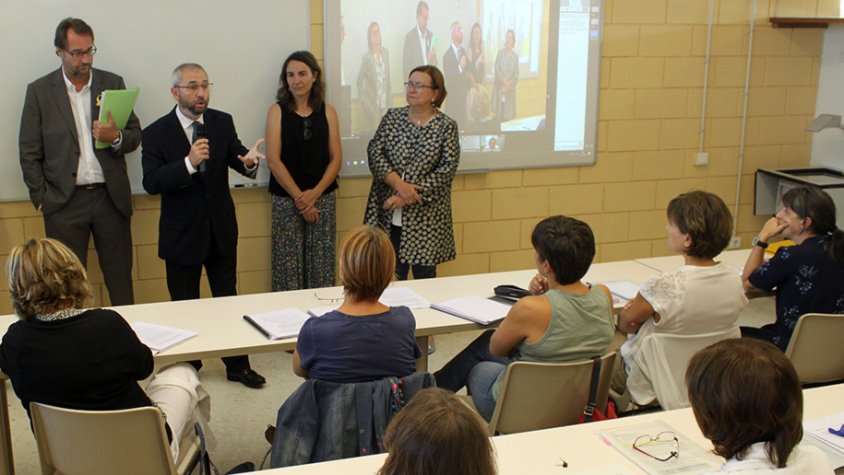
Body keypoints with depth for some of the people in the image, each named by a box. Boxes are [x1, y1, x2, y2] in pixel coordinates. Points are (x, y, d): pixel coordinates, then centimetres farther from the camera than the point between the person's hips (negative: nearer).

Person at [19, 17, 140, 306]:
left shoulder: (113, 83, 6)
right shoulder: (39, 91, 1)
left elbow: (135, 136, 8)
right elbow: (29, 153, 3)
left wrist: (116, 138, -14)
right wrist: (42, 200, -3)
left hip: (111, 197, 1)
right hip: (64, 203, -1)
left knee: (120, 279, 7)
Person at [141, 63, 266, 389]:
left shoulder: (223, 122, -1)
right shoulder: (156, 133, -11)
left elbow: (236, 157, -10)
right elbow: (151, 183, -20)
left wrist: (248, 160, -35)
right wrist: (189, 163, -34)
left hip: (221, 229, 3)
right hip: (182, 233, -2)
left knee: (228, 298, 13)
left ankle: (238, 365, 26)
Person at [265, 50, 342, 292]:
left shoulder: (327, 111, 6)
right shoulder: (277, 111, 1)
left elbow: (336, 158, 3)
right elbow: (273, 160, -5)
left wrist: (314, 194, -10)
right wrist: (299, 197, -11)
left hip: (323, 198, 2)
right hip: (286, 200, -1)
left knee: (321, 267, 3)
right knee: (288, 266, -1)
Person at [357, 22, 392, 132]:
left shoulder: (385, 53, 5)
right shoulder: (367, 57, -10)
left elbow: (388, 77, 12)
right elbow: (359, 81, -4)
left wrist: (390, 101, 8)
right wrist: (363, 99, -10)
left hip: (384, 101, 5)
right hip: (372, 101, -5)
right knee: (374, 128, -5)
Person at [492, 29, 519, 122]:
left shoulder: (515, 56, 5)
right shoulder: (500, 52, 1)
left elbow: (516, 74, 3)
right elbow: (496, 68, -5)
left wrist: (509, 84, -12)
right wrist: (504, 82, -14)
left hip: (510, 89, 1)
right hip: (499, 86, -1)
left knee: (507, 114, 0)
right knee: (498, 110, -4)